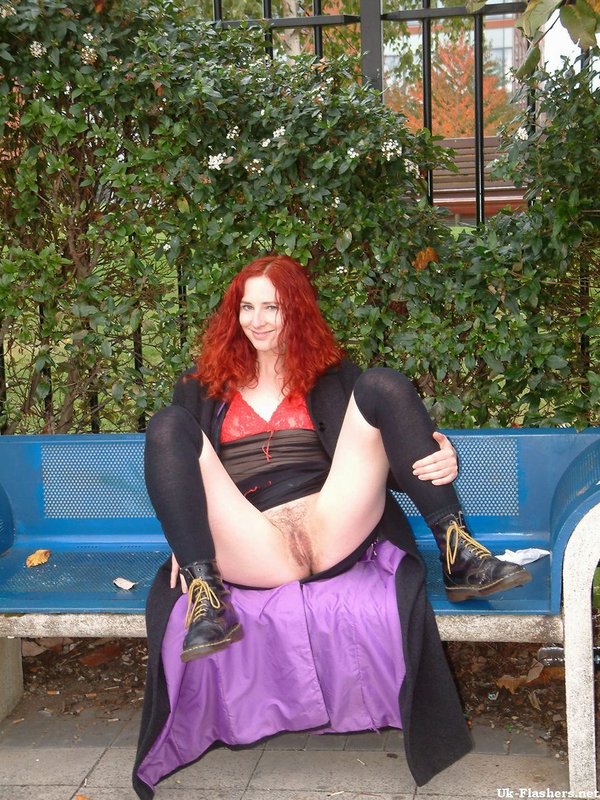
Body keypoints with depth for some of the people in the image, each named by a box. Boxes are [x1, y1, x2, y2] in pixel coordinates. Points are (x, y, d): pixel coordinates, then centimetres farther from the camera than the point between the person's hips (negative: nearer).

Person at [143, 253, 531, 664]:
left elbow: (386, 456, 12)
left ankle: (458, 554, -20)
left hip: (333, 528, 1)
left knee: (382, 385, -12)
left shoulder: (332, 375, 21)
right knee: (167, 426, -19)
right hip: (253, 549, 0)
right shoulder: (203, 387, 22)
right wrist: (186, 538, -5)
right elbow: (180, 473, 15)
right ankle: (206, 595, -31)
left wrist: (441, 462, -10)